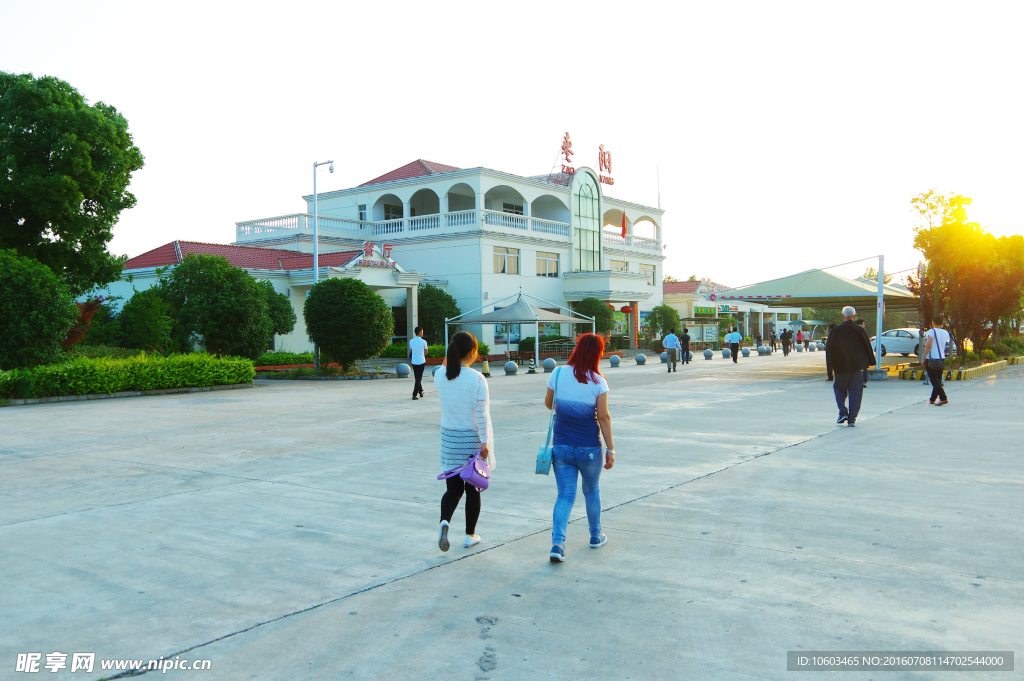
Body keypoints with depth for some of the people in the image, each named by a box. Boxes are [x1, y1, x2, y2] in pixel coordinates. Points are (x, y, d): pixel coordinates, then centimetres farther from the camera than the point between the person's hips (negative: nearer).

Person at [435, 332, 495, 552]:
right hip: (472, 440, -3)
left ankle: (444, 521, -14)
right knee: (472, 489, 13)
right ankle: (470, 535, 22)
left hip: (448, 439, 3)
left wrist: (447, 365, 14)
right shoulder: (477, 379, -16)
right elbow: (482, 414, -15)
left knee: (453, 488, 13)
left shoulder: (440, 376, -3)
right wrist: (485, 442, -9)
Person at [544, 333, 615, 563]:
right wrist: (610, 449, -5)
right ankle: (596, 536, 36)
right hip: (589, 447, -1)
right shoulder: (598, 381, -9)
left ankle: (557, 542, -10)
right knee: (592, 492, 20)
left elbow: (548, 404, 9)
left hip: (561, 446, 1)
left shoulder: (559, 373, -3)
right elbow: (603, 417, -10)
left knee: (565, 495, 6)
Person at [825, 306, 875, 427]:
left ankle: (843, 412, 2)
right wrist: (869, 363, 14)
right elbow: (868, 348, 3)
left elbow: (829, 348, -3)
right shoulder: (860, 330, -3)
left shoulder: (836, 331, -7)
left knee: (839, 388, 17)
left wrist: (831, 365, 7)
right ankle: (852, 419, 3)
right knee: (855, 392, 6)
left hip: (841, 367, -1)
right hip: (857, 366, 1)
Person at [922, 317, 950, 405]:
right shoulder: (946, 333, 9)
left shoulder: (931, 331, -10)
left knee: (934, 380, -6)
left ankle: (943, 398, -19)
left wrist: (924, 358, -16)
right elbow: (946, 346, 18)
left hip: (932, 360, -7)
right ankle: (932, 399, 23)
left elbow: (928, 345, -19)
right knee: (938, 380, 14)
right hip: (942, 360, 7)